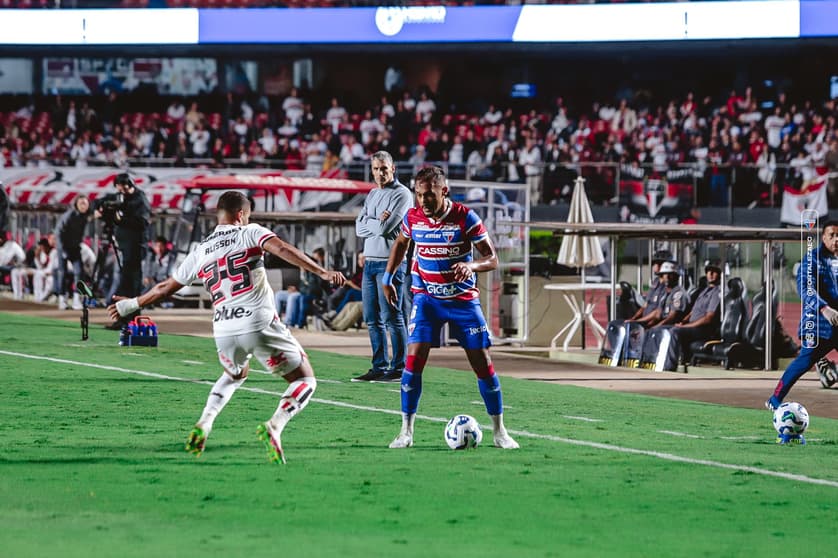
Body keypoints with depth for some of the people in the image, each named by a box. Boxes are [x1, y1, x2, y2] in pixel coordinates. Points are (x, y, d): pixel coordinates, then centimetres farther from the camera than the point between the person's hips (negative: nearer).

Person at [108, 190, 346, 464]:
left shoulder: (200, 251, 19)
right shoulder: (250, 233, 7)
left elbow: (165, 288, 27)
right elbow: (282, 250, -12)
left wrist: (131, 305, 43)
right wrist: (322, 272, -17)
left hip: (224, 329, 5)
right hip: (260, 323, -5)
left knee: (235, 374, 37)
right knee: (305, 381, 7)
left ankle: (203, 425, 17)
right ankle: (274, 427, -19)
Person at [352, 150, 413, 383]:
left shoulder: (401, 194, -7)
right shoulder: (372, 195, 17)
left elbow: (385, 228, -17)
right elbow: (360, 229, 7)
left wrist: (369, 222, 0)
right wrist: (377, 222, -8)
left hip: (390, 263, -8)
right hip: (370, 262, 8)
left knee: (391, 318, -8)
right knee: (372, 319, 8)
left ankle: (399, 369, -6)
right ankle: (380, 367, 13)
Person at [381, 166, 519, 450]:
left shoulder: (465, 218, -15)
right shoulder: (412, 218, -6)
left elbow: (492, 259, -13)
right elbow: (400, 243, 18)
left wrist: (471, 266, -33)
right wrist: (387, 278, 13)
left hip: (463, 299, -1)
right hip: (427, 298, 1)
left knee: (483, 363, -1)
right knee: (414, 359, -15)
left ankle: (499, 432, 13)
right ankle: (406, 431, -6)